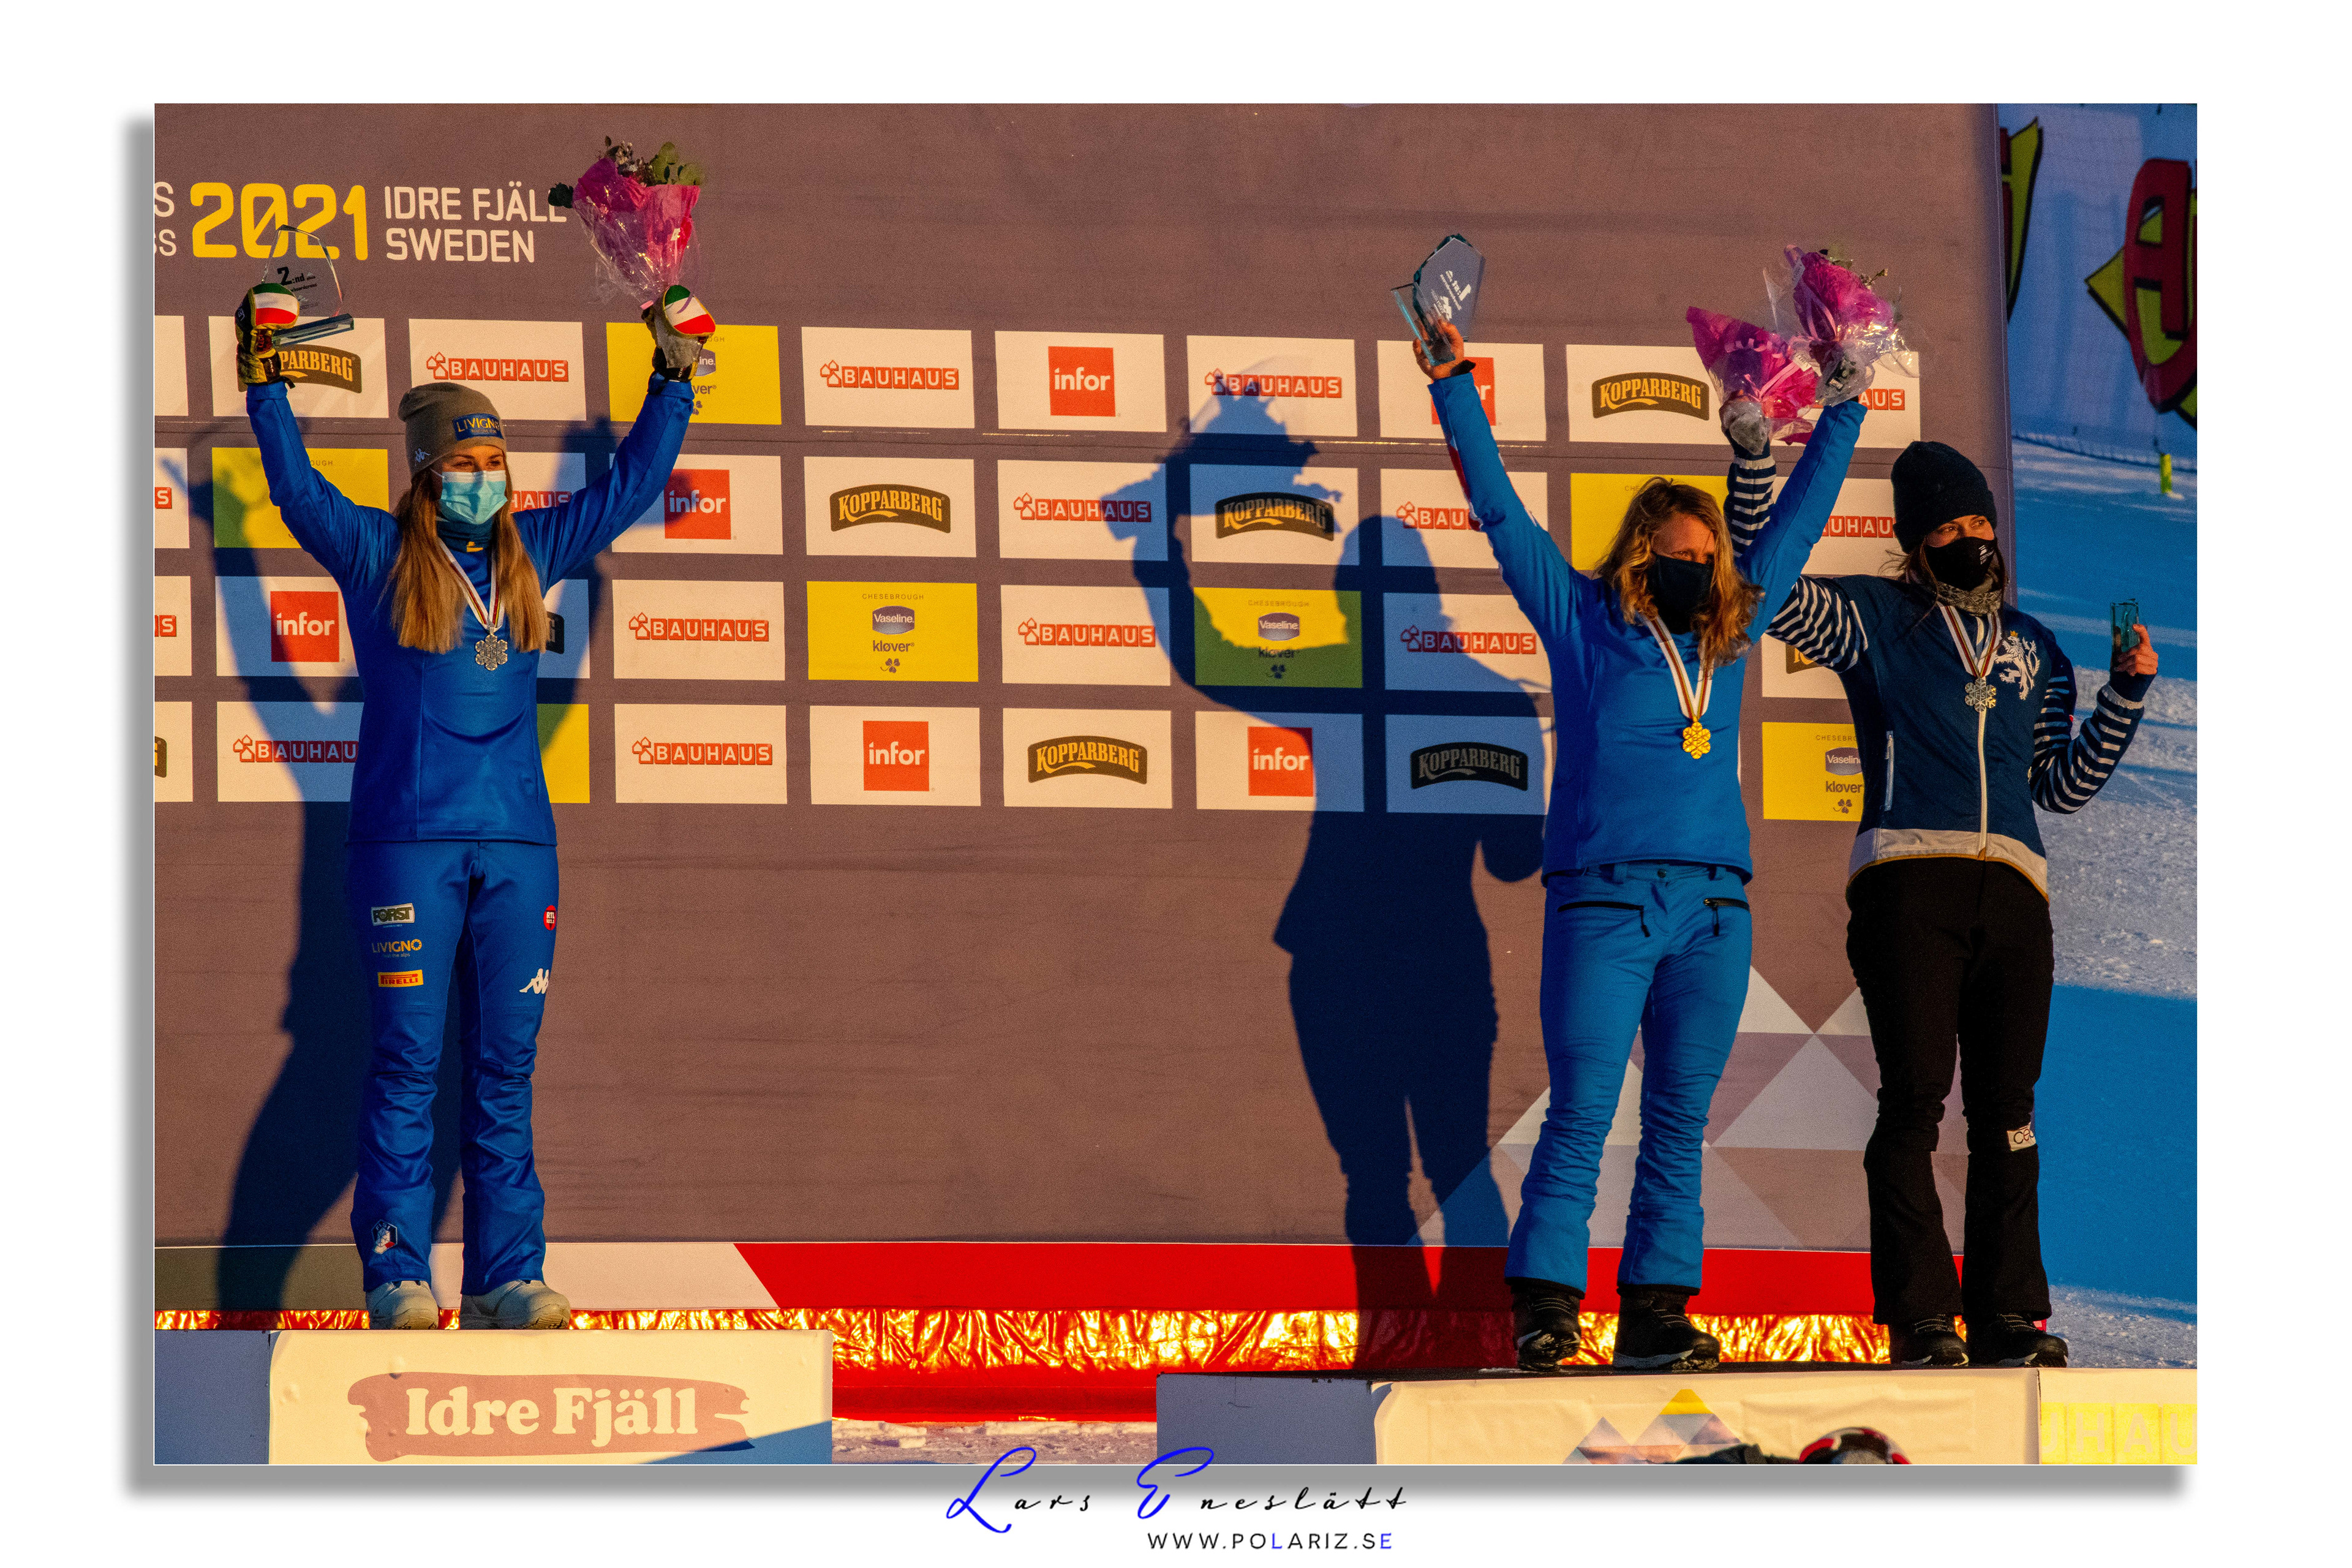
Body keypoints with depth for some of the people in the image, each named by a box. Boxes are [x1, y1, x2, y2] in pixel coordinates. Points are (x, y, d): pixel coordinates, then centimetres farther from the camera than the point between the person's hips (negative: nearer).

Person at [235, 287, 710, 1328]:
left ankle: (506, 1279, 5)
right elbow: (297, 490, -4)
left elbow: (627, 487, 24)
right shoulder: (377, 556, 4)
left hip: (517, 844, 4)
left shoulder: (529, 553, 15)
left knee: (506, 1066, 3)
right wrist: (265, 383, -9)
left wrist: (671, 385, 24)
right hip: (407, 841, -4)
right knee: (407, 1058, -7)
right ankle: (396, 1275, -6)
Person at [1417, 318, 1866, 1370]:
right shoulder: (1582, 623, 7)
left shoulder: (1728, 634, 18)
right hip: (1605, 898, -5)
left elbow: (1796, 516, 27)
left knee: (1680, 1123, 4)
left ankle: (1655, 1312, 6)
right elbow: (1498, 508, 8)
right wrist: (1452, 384, 7)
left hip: (1715, 909, 5)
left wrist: (1844, 405, 30)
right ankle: (1543, 1312, -5)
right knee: (1581, 1115, -7)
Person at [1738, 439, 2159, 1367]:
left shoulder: (2032, 647, 24)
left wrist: (2127, 691, 12)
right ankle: (1921, 1316, -9)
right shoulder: (1875, 619, 14)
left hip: (2012, 887, 4)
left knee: (2007, 1108, 1)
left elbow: (2064, 786, 21)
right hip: (1909, 877, -4)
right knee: (1916, 1097, -10)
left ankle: (2008, 1313, 3)